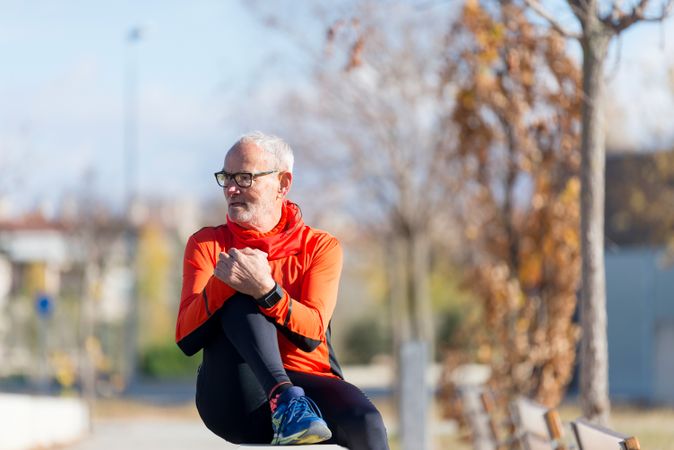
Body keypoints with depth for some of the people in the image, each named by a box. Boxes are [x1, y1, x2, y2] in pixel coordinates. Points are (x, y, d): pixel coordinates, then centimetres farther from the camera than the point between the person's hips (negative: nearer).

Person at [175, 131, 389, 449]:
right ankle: (284, 399, -42)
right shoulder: (207, 244, 13)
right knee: (241, 295, -25)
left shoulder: (320, 246, 11)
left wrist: (267, 290, -26)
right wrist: (221, 284, -19)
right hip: (233, 396, 0)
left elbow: (312, 334, -7)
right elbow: (186, 340, -1)